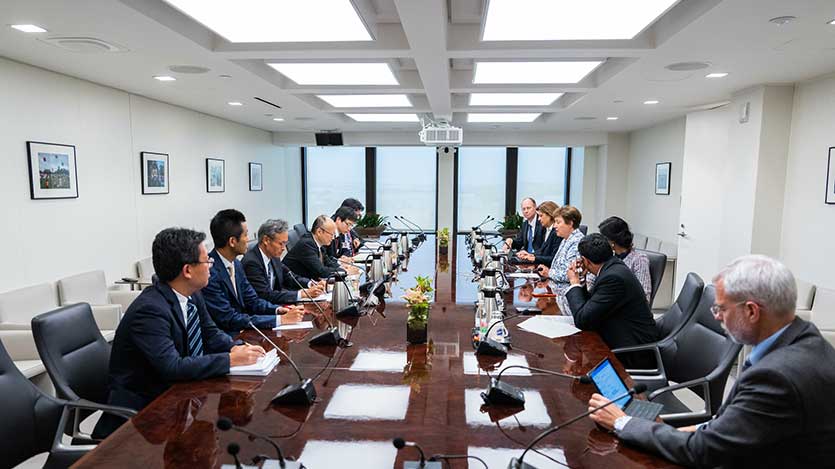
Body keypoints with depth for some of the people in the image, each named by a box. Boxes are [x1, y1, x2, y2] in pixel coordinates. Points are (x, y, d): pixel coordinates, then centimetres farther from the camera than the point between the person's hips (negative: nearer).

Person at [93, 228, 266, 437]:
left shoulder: (192, 295, -1)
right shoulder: (149, 310, -25)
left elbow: (211, 334, 11)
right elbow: (172, 367, -31)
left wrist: (237, 348, -10)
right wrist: (230, 359, -27)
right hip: (141, 405, -7)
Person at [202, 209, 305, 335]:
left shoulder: (236, 264, 6)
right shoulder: (209, 272, -21)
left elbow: (252, 300, 12)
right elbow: (229, 319, -21)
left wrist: (278, 310, -8)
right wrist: (280, 319, -21)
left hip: (241, 333, 8)